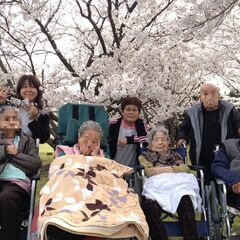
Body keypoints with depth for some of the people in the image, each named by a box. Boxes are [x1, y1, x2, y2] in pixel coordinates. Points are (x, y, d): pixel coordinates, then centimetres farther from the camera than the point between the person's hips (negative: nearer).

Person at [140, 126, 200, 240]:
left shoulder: (174, 154, 33)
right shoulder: (145, 155, 27)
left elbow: (186, 168, 12)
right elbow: (149, 172, 6)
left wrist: (165, 169, -1)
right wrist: (173, 169, 7)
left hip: (178, 185, 2)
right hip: (156, 187, -1)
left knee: (185, 201, -37)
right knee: (149, 206, -39)